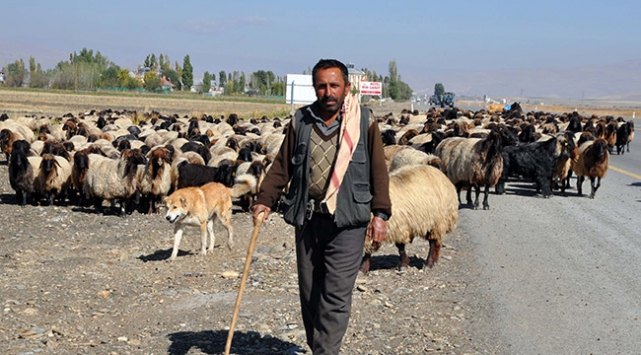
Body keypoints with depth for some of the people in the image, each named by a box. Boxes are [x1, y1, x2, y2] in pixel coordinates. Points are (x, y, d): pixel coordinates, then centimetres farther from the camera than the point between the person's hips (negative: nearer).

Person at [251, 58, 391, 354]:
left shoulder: (364, 122, 1)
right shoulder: (301, 121, 7)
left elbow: (378, 171, 2)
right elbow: (282, 165, 9)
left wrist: (380, 213, -4)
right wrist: (265, 200, -3)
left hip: (347, 222, -4)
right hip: (307, 219, 4)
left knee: (335, 296, -9)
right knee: (309, 294, 11)